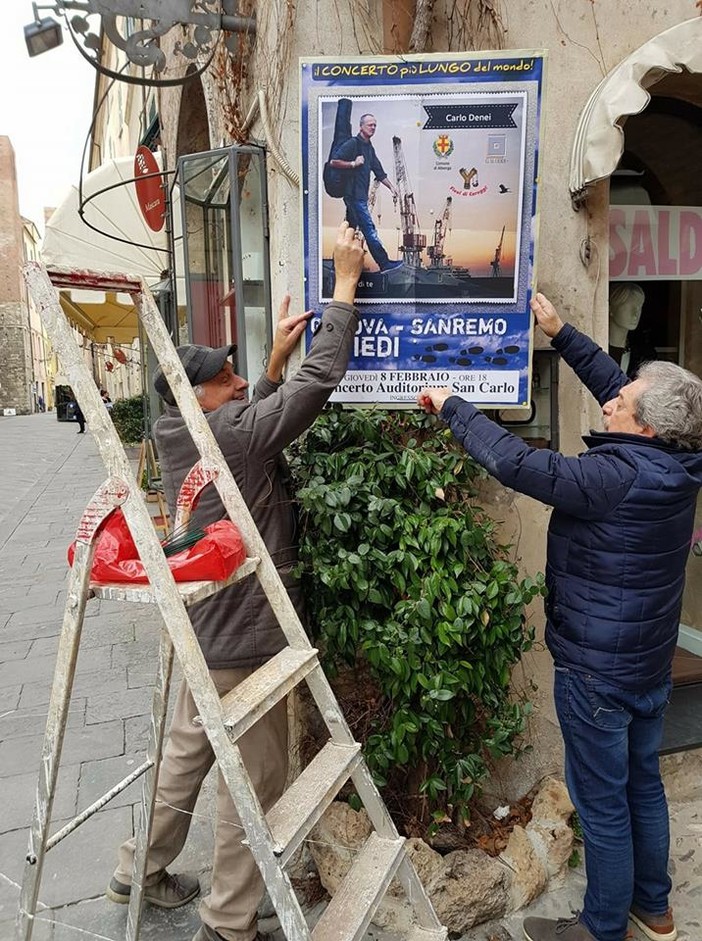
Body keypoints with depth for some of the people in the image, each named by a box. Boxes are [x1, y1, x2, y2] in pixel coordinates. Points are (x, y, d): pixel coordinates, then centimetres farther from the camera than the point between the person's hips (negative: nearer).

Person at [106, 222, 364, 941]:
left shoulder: (176, 435, 1)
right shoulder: (236, 435, -22)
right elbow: (322, 378, -21)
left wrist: (276, 356, 8)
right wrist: (346, 280, -13)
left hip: (205, 630, 9)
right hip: (247, 637, -9)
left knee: (187, 749, 25)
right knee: (254, 780, 8)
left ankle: (139, 872, 44)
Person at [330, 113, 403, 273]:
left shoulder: (369, 147, 18)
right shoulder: (353, 143, -8)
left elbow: (379, 171, 22)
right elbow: (334, 161, -14)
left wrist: (391, 186, 13)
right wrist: (353, 163, -19)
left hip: (360, 195, 9)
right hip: (354, 194, -9)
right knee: (369, 228, -9)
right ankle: (384, 263, -9)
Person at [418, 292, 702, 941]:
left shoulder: (617, 475, -28)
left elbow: (516, 463, -31)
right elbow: (612, 380, 6)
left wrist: (451, 406, -19)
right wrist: (561, 333, 9)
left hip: (597, 669, -9)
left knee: (602, 801, 9)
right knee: (643, 783, 24)